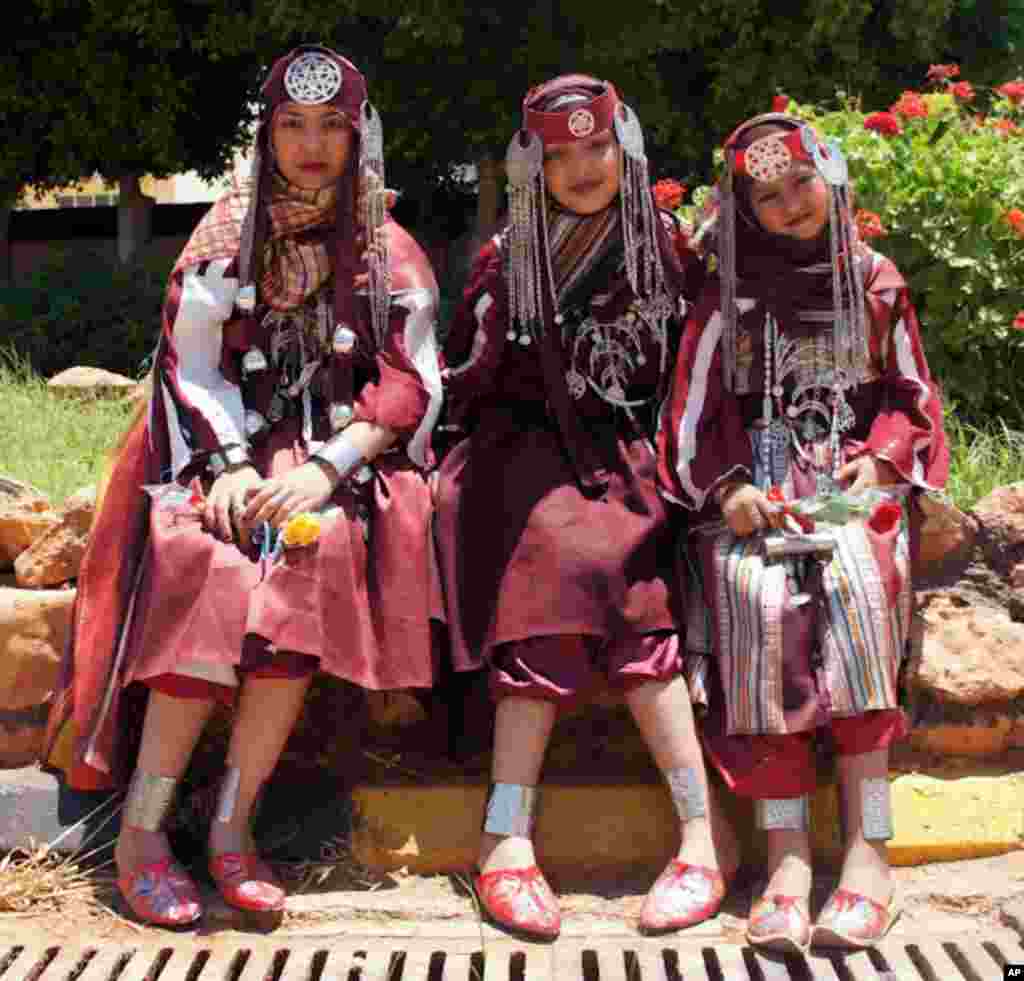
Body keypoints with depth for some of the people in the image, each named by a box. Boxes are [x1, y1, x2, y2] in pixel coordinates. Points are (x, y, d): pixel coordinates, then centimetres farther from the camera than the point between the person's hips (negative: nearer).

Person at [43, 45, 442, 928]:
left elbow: (413, 387, 0)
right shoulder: (229, 233, 9)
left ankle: (232, 823, -28)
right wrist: (232, 464, -16)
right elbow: (188, 366, 2)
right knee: (210, 566, -31)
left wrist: (325, 468, -16)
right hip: (226, 447, 0)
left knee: (312, 554, -33)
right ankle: (141, 830, -28)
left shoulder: (391, 253, 8)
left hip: (344, 453, 0)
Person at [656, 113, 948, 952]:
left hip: (857, 483, 0)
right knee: (753, 595, -32)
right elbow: (694, 412, 7)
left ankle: (869, 847, -33)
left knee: (848, 578, -34)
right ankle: (788, 854, -33)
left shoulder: (875, 283, 14)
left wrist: (880, 461, -4)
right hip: (753, 489, 0)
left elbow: (912, 398, 15)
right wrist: (728, 488, -10)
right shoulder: (730, 297, 12)